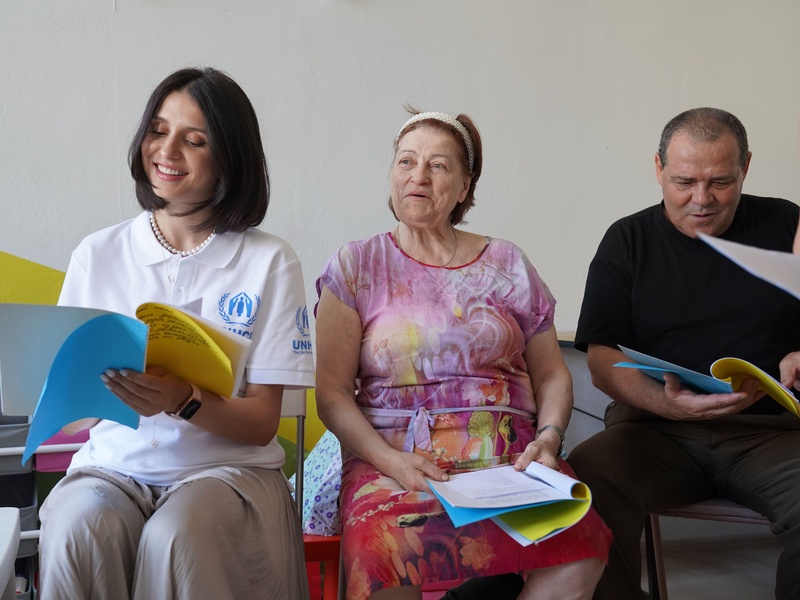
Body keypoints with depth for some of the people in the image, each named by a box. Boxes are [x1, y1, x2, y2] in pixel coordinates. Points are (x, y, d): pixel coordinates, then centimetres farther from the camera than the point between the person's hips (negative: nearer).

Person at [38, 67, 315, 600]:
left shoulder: (269, 262, 0)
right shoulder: (98, 254, 8)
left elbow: (263, 422, -4)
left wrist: (183, 401, -23)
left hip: (227, 469, -1)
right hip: (114, 465, 2)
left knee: (176, 537, -32)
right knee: (76, 530, -30)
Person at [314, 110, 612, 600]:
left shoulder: (507, 265, 15)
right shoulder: (356, 266, 10)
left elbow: (552, 374, 17)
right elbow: (332, 392, 3)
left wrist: (549, 437, -3)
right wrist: (390, 460, -13)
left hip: (510, 455, 2)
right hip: (393, 457, -2)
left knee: (583, 546, -29)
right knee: (382, 548, -37)